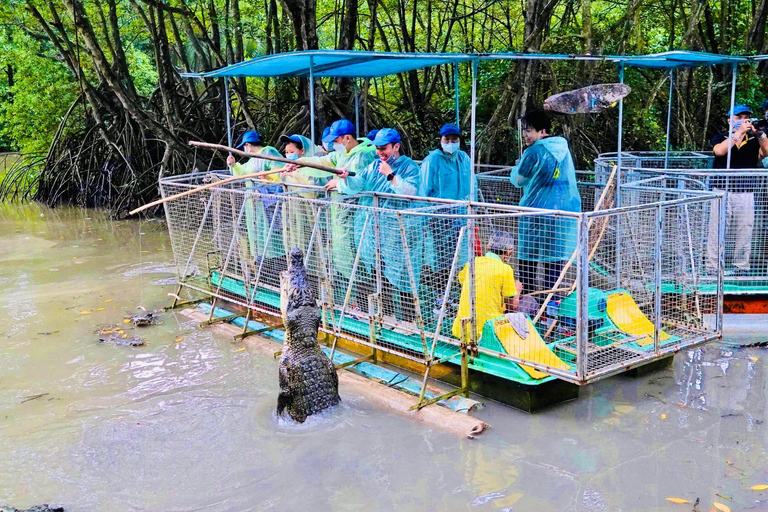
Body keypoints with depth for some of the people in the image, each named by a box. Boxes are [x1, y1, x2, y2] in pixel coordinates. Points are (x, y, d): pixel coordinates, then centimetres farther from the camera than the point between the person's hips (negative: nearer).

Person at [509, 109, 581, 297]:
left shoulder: (534, 152, -12)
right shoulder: (563, 148, 9)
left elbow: (517, 179, -3)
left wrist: (517, 167, 17)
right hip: (567, 209, 6)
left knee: (528, 260, 4)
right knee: (556, 258, 8)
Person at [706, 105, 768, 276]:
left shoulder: (754, 140, 12)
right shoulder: (720, 138, 7)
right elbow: (719, 151, -15)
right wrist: (739, 132, -18)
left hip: (746, 195, 2)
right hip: (723, 192, -2)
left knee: (744, 233, 4)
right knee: (717, 230, -4)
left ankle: (741, 268, 12)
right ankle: (712, 269, -1)